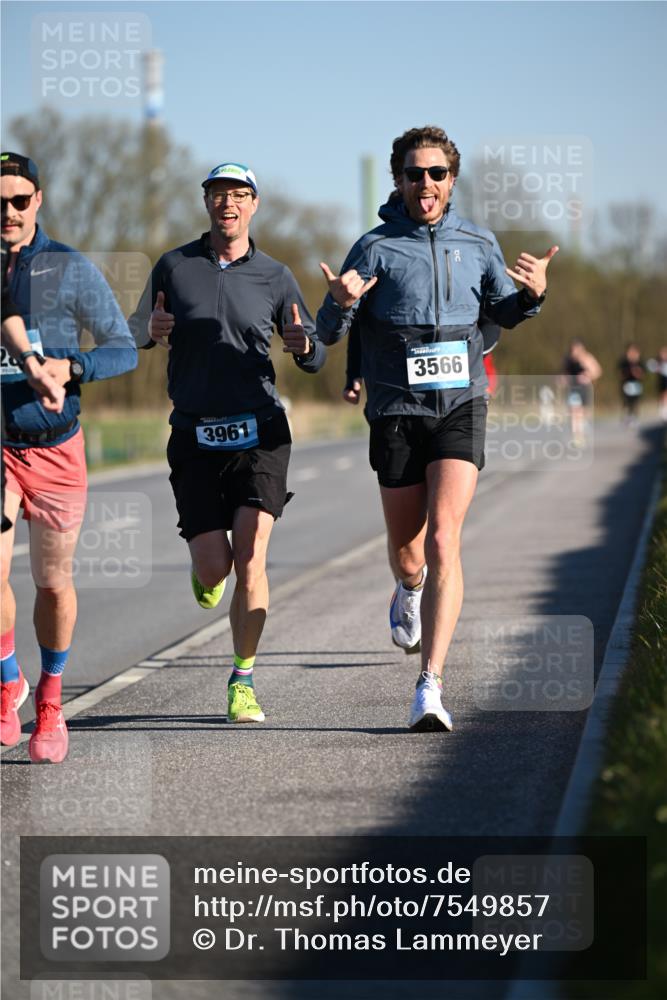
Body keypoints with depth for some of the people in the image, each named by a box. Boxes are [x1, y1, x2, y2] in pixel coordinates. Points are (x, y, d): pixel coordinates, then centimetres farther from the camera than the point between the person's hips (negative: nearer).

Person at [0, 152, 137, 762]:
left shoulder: (71, 270, -4)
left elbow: (125, 349, -2)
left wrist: (71, 367, -19)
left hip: (55, 448, -1)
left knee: (53, 583, 7)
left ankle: (50, 701, 29)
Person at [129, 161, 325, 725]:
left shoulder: (275, 277, 5)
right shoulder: (175, 266, 5)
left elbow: (314, 358, 10)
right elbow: (137, 330, 11)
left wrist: (303, 345, -15)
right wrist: (150, 331, -13)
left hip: (259, 431, 0)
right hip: (196, 436, 0)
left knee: (250, 556, -15)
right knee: (214, 568, -4)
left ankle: (244, 682, -2)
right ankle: (208, 565, 36)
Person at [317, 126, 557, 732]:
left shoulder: (478, 244, 7)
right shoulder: (376, 248, -1)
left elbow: (503, 313, 22)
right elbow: (329, 334, -2)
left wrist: (533, 294, -1)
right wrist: (341, 303, -25)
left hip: (461, 408, 0)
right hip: (397, 412, 0)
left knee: (443, 542, -16)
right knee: (406, 550, 10)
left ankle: (431, 687, -19)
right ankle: (409, 592, 50)